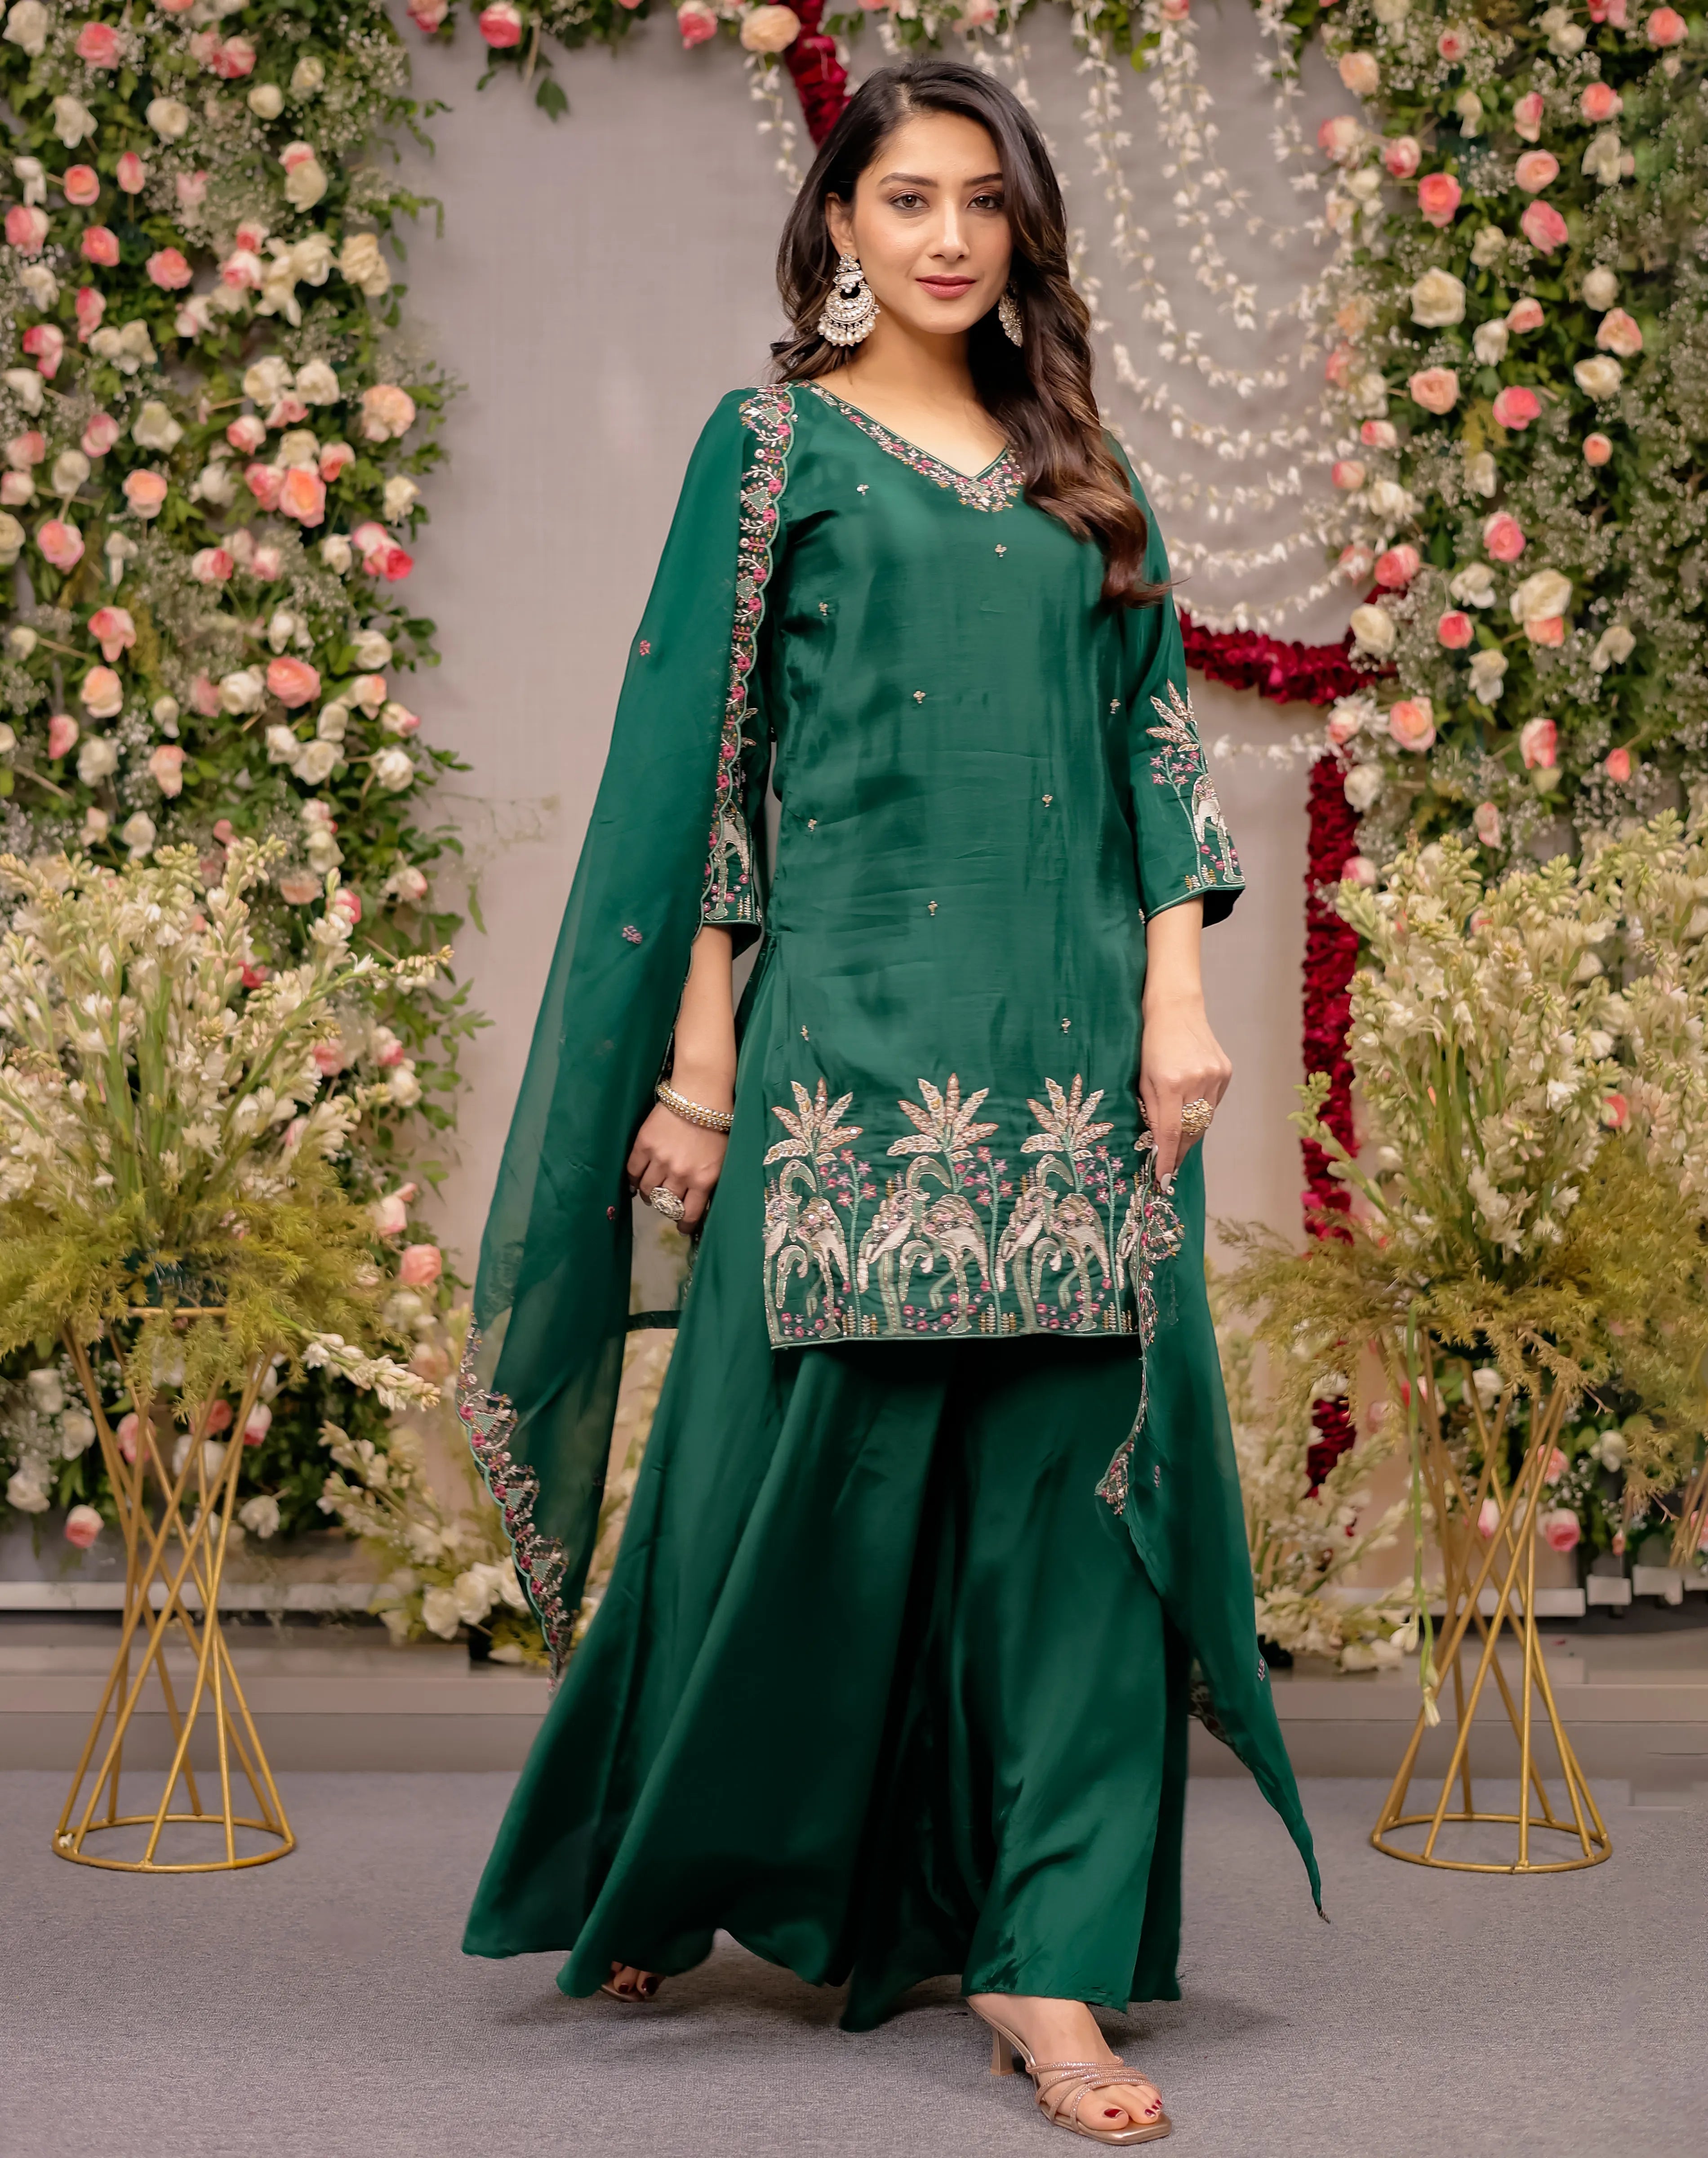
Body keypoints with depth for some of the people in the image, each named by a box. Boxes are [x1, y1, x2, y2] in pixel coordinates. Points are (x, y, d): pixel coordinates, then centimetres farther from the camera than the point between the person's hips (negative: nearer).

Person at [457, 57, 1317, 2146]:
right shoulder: (775, 445, 5)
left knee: (1068, 1472, 0)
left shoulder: (1079, 470, 17)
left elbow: (1152, 741, 14)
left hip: (1068, 1045, 4)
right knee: (804, 1462, 0)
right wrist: (700, 1051, -6)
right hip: (853, 1022, -4)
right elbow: (697, 752, 0)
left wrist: (1174, 998, 1)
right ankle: (648, 1874, 24)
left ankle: (1047, 1960, 7)